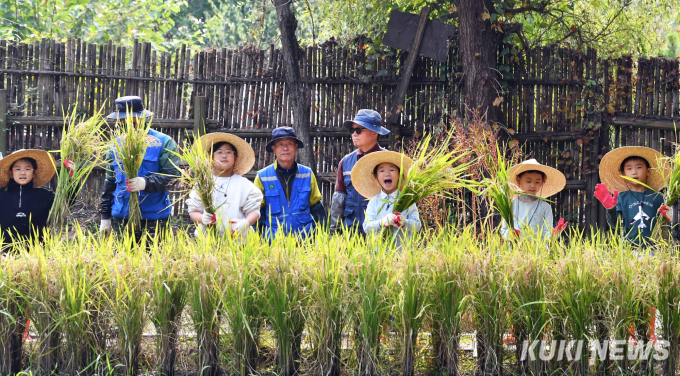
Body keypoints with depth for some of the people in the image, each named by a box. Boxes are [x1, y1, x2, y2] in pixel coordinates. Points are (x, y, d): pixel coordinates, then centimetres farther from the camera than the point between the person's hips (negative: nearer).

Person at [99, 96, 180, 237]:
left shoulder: (163, 142, -2)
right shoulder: (117, 145, 12)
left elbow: (171, 175, -9)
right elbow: (110, 181, 17)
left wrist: (146, 183, -26)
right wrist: (105, 216, 15)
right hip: (120, 219, 4)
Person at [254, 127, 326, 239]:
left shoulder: (307, 174, 8)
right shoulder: (262, 177, 2)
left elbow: (317, 208, 13)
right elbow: (257, 212, 5)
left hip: (305, 239, 2)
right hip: (274, 242, -1)